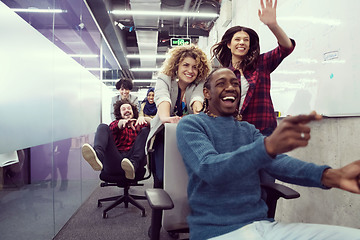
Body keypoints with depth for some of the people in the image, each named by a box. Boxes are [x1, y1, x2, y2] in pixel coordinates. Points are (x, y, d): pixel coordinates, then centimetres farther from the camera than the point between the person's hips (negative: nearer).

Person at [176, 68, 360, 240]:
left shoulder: (248, 129, 16)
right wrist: (269, 145, -37)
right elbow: (208, 169, -21)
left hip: (263, 224, 6)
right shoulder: (190, 125, -4)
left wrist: (332, 176, -18)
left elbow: (278, 162, 1)